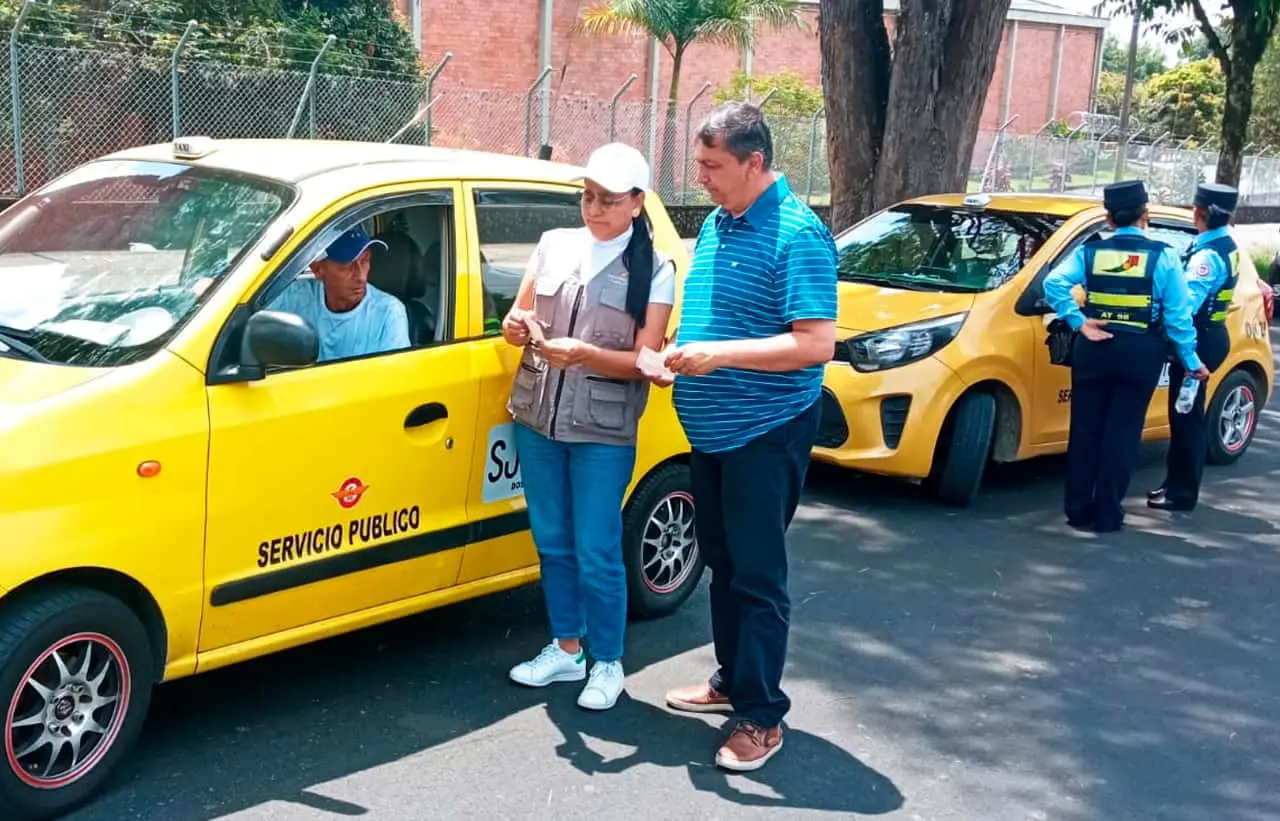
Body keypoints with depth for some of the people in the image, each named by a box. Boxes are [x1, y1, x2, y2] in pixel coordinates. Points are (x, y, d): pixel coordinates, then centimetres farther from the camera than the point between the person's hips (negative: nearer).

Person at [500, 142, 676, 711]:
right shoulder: (554, 245, 6)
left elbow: (645, 361, -10)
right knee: (552, 543, 14)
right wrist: (516, 328, -13)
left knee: (596, 553, 0)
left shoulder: (654, 270, -5)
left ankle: (608, 664, 17)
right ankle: (565, 649, 29)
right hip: (536, 420, 4)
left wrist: (583, 353, -26)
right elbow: (519, 318, 11)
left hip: (603, 432, -4)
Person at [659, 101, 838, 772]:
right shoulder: (714, 224, 10)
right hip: (711, 429, 9)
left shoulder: (796, 234, -16)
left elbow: (817, 343, -22)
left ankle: (761, 717, 10)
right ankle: (731, 680, 34)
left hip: (765, 433, -8)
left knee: (757, 576, -1)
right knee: (722, 561, 18)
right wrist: (682, 353, 2)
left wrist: (721, 354, -25)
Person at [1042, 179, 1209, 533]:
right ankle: (1107, 514, 6)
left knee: (1085, 429, 9)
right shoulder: (1162, 256, -3)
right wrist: (1191, 360, 2)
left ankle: (1078, 509, 13)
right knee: (1122, 433, 3)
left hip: (1094, 349, 2)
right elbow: (1178, 314, -4)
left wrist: (1078, 322, -8)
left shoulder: (1090, 251, 1)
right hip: (1141, 354, -2)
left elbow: (1054, 283, -13)